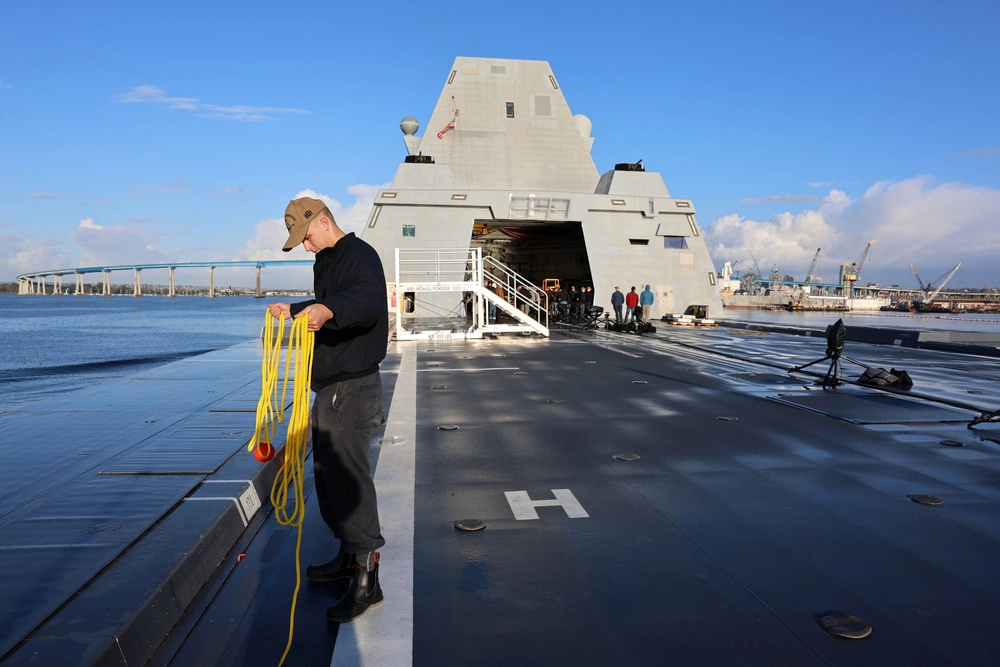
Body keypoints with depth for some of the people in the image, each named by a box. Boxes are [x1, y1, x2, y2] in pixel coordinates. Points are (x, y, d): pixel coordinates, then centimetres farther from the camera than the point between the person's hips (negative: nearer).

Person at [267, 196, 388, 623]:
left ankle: (367, 579, -4)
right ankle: (348, 556, 30)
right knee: (327, 470, 16)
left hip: (353, 386, -11)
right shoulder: (326, 261, 17)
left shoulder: (360, 255, -14)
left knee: (348, 474, -11)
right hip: (328, 385, 11)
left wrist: (327, 309, -54)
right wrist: (295, 311, 44)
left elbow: (368, 298, -37)